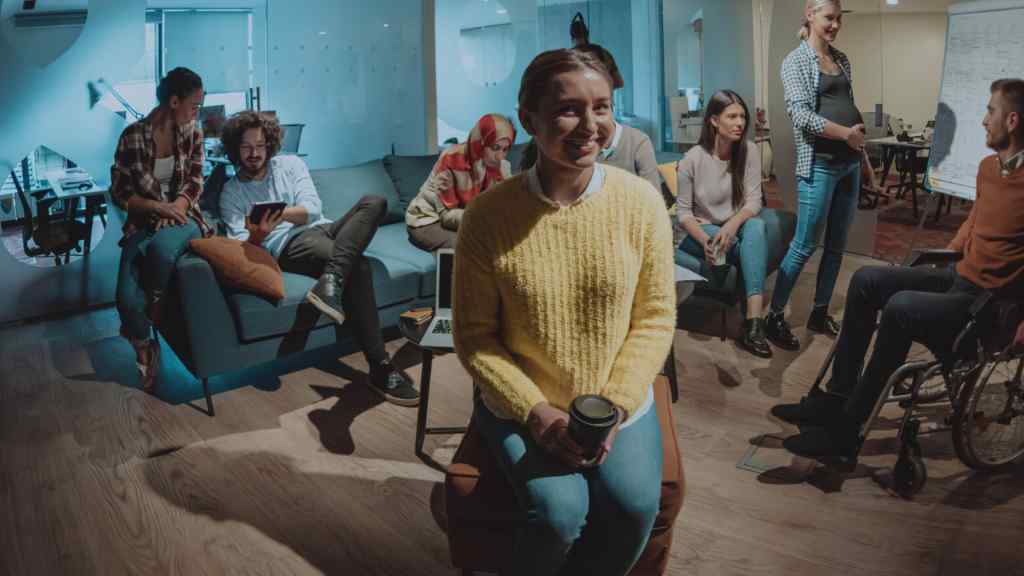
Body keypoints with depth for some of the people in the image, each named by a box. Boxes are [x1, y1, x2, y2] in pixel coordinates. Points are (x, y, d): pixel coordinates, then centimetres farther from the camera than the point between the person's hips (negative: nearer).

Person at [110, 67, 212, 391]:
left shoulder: (192, 132, 2)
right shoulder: (133, 136, -6)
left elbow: (195, 182, 1)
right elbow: (119, 193, -4)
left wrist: (176, 207, -19)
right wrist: (158, 207, -19)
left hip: (181, 218, 1)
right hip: (144, 223, -1)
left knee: (162, 248, -39)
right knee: (127, 299, -22)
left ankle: (156, 306, -7)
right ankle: (145, 349, 8)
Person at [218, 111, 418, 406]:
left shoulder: (290, 164, 17)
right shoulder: (231, 192, 14)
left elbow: (311, 208, 1)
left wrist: (283, 214, -20)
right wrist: (255, 237, -22)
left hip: (323, 229, 4)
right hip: (289, 246, -4)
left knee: (373, 202, -25)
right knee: (357, 267, -34)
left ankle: (330, 280, -46)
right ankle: (380, 367, -39)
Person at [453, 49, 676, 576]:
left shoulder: (641, 202, -8)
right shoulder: (488, 216, -13)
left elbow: (655, 318, -3)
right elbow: (474, 336, -7)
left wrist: (615, 404, -14)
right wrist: (537, 413, -15)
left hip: (619, 403, 2)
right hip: (520, 405, -2)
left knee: (635, 506, -19)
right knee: (560, 511, -22)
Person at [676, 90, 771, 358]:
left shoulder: (749, 151, -4)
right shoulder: (692, 159, -12)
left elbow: (753, 201, -11)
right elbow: (683, 212, -9)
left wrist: (731, 226, -32)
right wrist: (705, 240, -29)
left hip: (736, 229, 2)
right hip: (700, 233, -2)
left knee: (755, 226, -34)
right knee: (754, 248, -32)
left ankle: (753, 321, -43)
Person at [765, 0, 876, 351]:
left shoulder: (842, 59, 16)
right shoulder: (796, 61, -4)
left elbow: (850, 108, 20)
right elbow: (801, 114, -15)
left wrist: (863, 153, 18)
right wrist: (846, 134, -18)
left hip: (849, 163, 7)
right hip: (819, 163, -7)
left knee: (837, 243, 10)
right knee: (805, 244, -6)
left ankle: (820, 314, 21)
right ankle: (775, 316, 4)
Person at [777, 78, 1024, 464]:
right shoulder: (989, 167, 8)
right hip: (958, 277, 9)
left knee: (901, 308, -31)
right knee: (867, 280, 0)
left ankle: (847, 430, -21)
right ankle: (837, 397, 2)